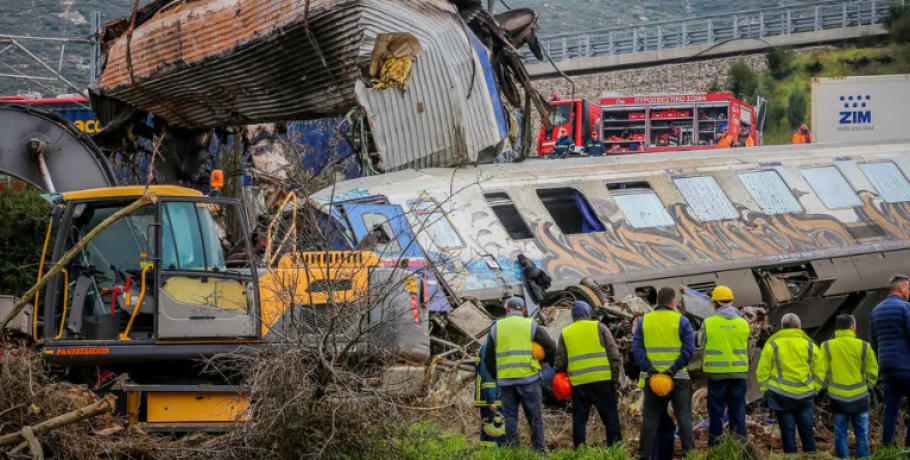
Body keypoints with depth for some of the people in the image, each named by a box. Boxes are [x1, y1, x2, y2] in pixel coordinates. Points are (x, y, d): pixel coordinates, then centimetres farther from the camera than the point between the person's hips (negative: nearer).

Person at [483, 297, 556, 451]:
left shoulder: (496, 327, 9)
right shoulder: (531, 325, 3)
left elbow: (488, 358, 11)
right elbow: (551, 347, 3)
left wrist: (496, 376, 23)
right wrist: (550, 364, 22)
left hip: (505, 380, 2)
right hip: (528, 378, -2)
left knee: (510, 417, 7)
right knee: (535, 416, 4)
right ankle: (539, 449, 2)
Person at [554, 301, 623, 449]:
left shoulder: (565, 333, 11)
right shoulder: (599, 327, 5)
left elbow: (560, 362, 11)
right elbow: (613, 353, -1)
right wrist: (616, 374, 3)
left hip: (578, 382, 2)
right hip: (602, 379, -2)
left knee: (579, 418, 8)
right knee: (610, 416, 4)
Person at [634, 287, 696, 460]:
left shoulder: (643, 321, 5)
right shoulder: (681, 321, -2)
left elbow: (637, 348, -3)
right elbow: (689, 348, -11)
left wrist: (649, 368, -10)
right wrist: (674, 368, -15)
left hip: (653, 378, 2)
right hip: (678, 378, -2)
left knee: (650, 418, 8)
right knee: (684, 417, 6)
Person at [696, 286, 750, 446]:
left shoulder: (709, 323, -8)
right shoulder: (743, 323, 1)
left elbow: (701, 342, 7)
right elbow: (745, 345, 11)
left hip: (716, 372, -2)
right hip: (739, 373, 2)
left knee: (716, 409, 6)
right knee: (738, 408, 9)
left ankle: (714, 443, 9)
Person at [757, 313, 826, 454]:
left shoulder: (772, 345, -1)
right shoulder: (810, 345, 3)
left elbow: (762, 372, -1)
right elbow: (820, 371, 6)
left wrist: (766, 390, 10)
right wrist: (813, 390, 16)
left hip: (780, 395, -1)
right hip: (805, 395, 1)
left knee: (787, 431, 3)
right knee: (807, 430, 10)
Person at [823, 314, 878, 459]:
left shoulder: (827, 346, -3)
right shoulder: (863, 346, -4)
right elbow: (872, 372, 1)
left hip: (837, 397, 0)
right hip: (859, 397, 0)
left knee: (840, 434, 7)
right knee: (861, 434, 9)